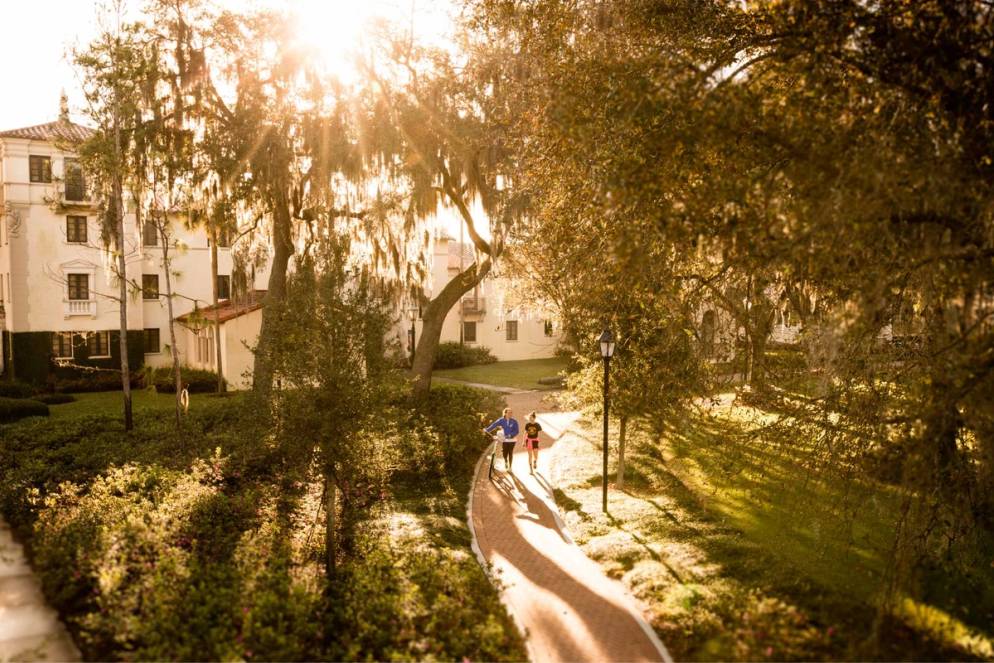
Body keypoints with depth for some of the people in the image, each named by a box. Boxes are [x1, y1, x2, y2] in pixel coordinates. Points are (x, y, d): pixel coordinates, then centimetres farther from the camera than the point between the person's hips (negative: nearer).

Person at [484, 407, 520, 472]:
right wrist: (487, 430, -22)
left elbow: (516, 431, -8)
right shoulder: (501, 420, -3)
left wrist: (510, 435, -22)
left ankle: (509, 466, 19)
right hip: (504, 440, 0)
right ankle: (506, 461, 33)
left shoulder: (514, 421, -6)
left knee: (510, 453, 3)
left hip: (512, 439, 0)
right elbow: (494, 425, -12)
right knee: (504, 454, -1)